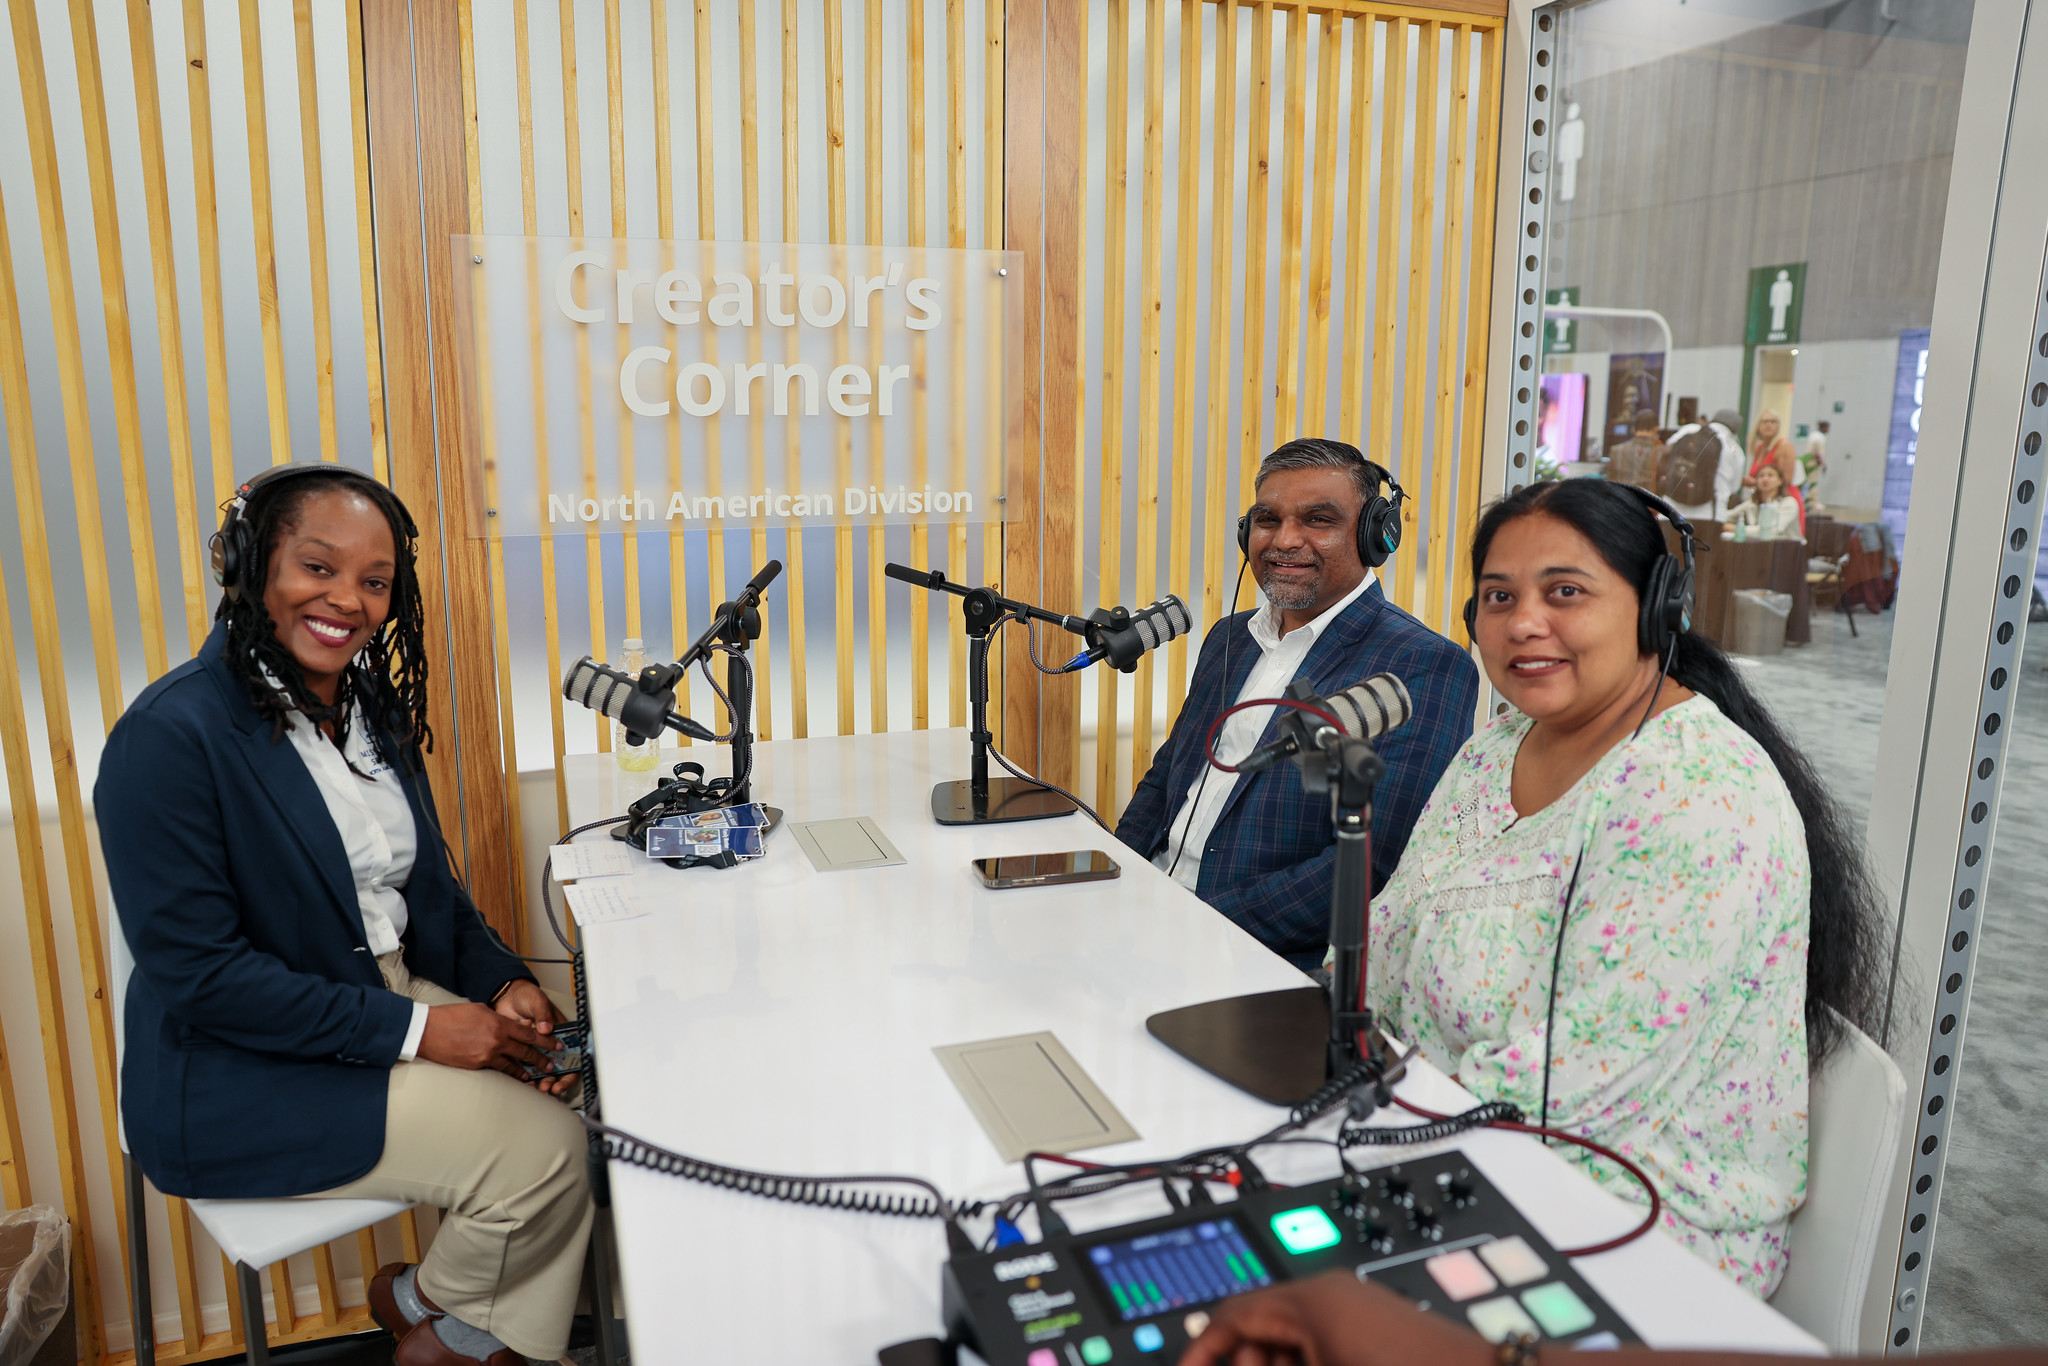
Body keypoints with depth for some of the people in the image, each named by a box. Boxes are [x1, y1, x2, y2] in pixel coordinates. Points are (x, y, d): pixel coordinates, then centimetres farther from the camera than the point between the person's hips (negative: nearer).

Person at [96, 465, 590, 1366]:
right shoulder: (171, 735, -19)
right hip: (241, 1082, -7)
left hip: (396, 995, 8)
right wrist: (414, 1030, -24)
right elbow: (197, 972, -22)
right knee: (541, 1148, -17)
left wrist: (503, 981, -6)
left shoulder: (372, 705, 5)